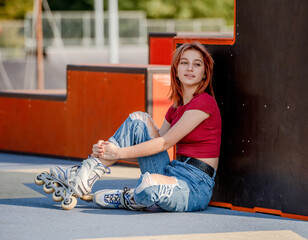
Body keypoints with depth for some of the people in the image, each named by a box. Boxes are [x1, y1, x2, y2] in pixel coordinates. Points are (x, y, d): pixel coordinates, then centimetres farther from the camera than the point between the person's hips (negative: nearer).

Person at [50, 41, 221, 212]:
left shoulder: (204, 102, -10)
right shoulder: (175, 108, 17)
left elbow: (164, 142, -12)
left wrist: (118, 153, -11)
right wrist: (108, 149, -3)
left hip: (197, 186, -8)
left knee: (148, 183, -40)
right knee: (139, 120, 0)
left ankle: (132, 200, -3)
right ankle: (87, 173, -5)